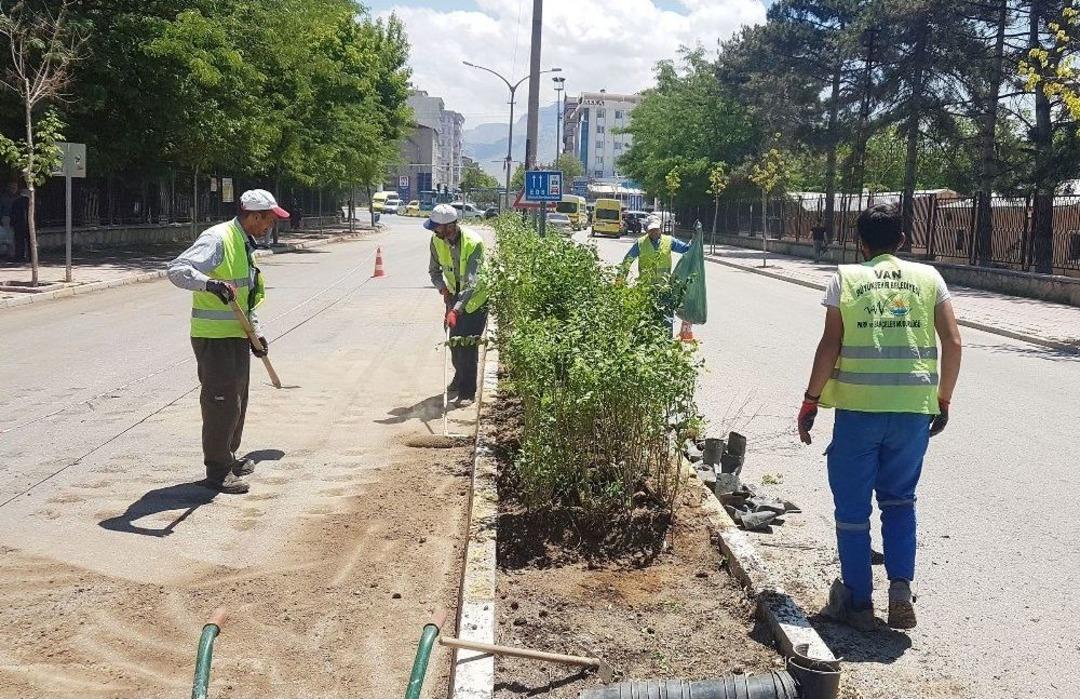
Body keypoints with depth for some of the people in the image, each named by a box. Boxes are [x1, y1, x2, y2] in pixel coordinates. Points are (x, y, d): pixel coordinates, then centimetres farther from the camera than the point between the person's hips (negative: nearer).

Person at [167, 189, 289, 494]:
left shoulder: (246, 246, 16)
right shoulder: (218, 239, -15)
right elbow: (177, 269, -27)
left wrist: (256, 331, 16)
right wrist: (210, 283, -43)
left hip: (238, 335, 10)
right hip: (213, 336, -10)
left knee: (238, 398, 18)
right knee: (221, 400, -7)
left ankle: (229, 456, 33)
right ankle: (217, 470, 2)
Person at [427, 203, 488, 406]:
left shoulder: (473, 242, -31)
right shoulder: (437, 240, -13)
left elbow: (472, 282, -36)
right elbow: (434, 270, 3)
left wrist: (456, 309, -43)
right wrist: (443, 288, -16)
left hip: (475, 298, -6)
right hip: (454, 296, 6)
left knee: (468, 344, -9)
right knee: (454, 340, 15)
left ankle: (468, 392, -2)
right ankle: (460, 378, 38)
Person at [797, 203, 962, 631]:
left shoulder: (846, 279, 2)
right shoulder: (928, 278, 8)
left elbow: (829, 346, -5)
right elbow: (952, 343, 2)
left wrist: (810, 401, 3)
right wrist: (943, 400, 12)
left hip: (858, 408, -2)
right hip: (914, 409, 2)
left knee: (852, 507, 10)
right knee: (899, 500, 19)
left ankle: (858, 602, 17)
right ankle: (901, 588, 6)